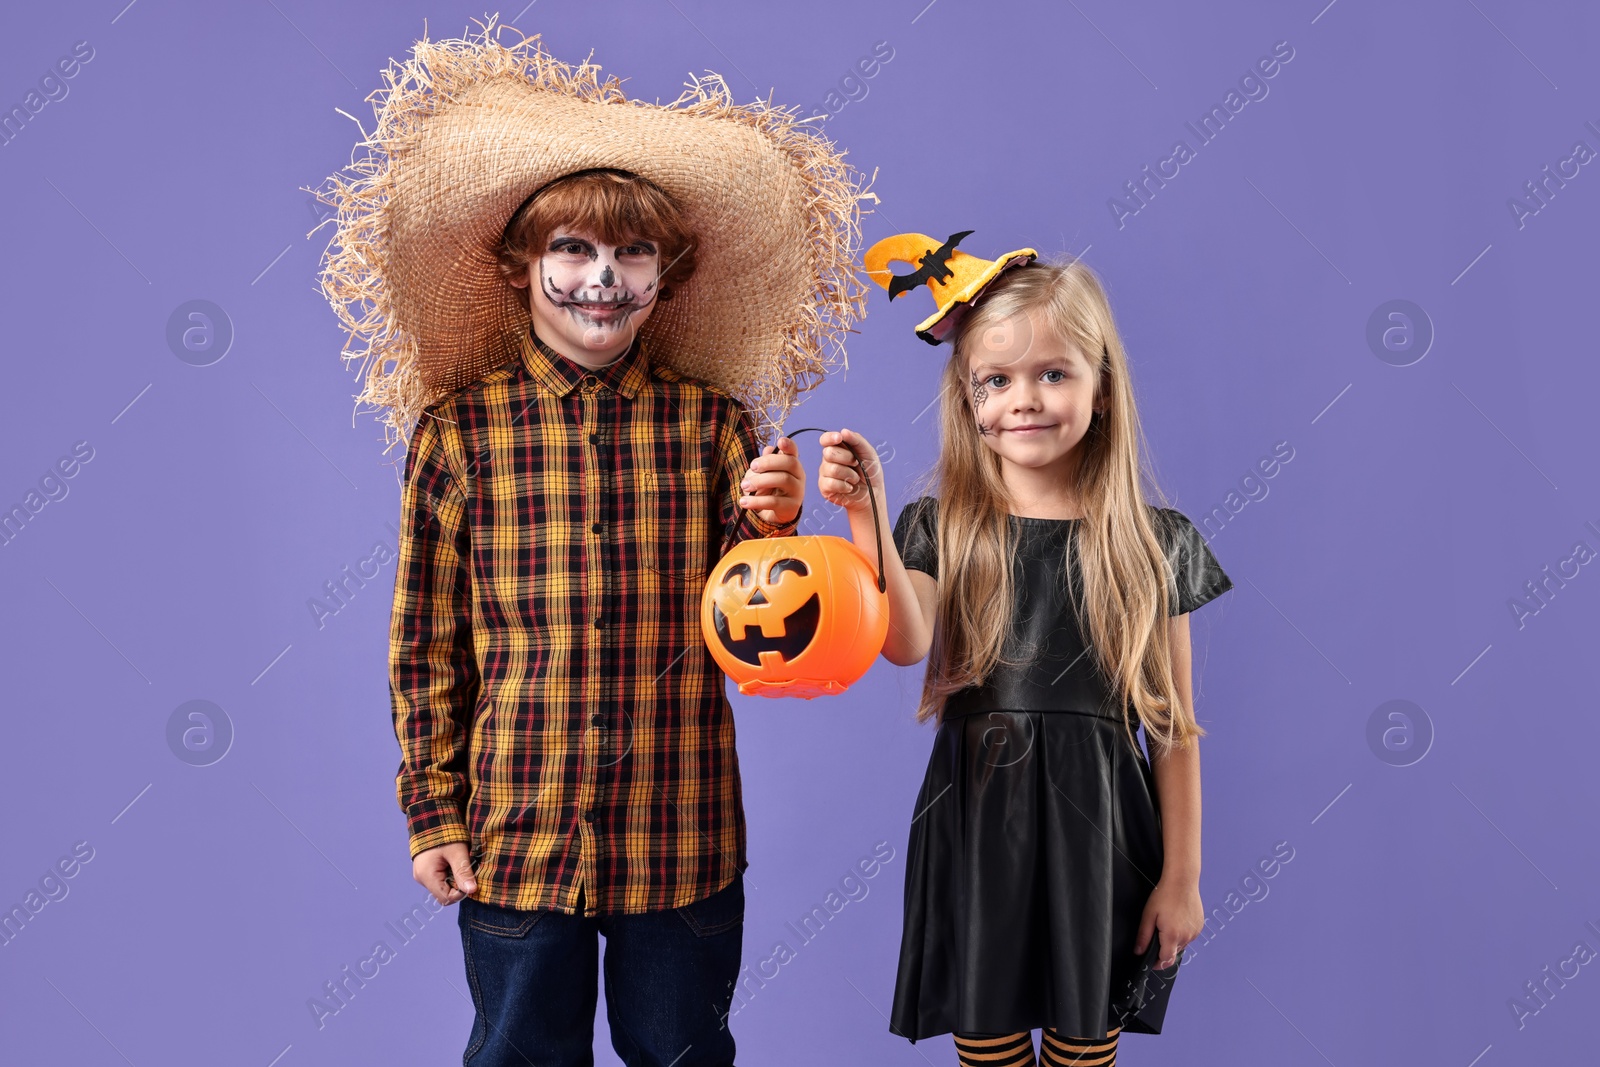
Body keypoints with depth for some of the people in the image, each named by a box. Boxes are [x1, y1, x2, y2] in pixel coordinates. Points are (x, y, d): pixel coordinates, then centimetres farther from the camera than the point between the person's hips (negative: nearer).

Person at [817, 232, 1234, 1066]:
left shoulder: (1154, 544, -2)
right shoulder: (938, 530, -1)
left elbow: (1173, 727, 1)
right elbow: (907, 645, -20)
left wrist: (1182, 876, 2)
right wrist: (865, 514, -28)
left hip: (1100, 830, 0)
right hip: (975, 822, 0)